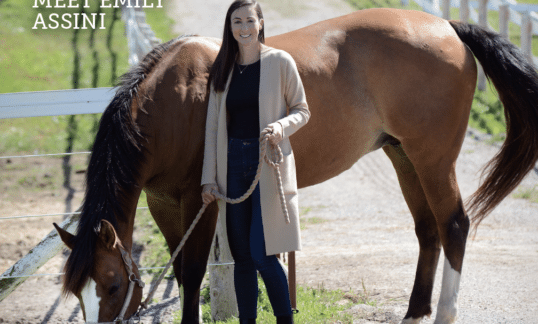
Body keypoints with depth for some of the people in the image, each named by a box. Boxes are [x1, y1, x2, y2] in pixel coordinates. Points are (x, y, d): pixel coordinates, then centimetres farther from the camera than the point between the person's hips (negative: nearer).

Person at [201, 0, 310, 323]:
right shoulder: (223, 70, 10)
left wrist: (282, 126, -19)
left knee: (262, 255, -10)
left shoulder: (280, 62, -2)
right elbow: (213, 126, 11)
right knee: (242, 256, 7)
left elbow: (302, 111, 2)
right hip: (233, 162, 4)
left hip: (269, 163, -4)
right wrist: (209, 178, 7)